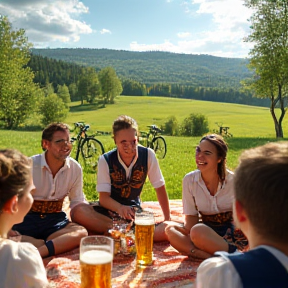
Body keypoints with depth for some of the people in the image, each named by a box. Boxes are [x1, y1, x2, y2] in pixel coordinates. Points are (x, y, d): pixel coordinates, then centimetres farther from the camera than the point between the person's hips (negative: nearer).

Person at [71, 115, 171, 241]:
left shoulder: (148, 155, -10)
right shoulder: (105, 160, -12)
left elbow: (160, 188, -2)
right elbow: (103, 197, -16)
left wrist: (168, 219, -5)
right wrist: (119, 208, -37)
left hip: (134, 209, 0)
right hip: (110, 209, 0)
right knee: (77, 212, -32)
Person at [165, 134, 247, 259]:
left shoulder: (233, 180, -11)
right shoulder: (189, 180, -5)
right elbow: (191, 216, -3)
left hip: (231, 230, -4)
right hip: (206, 229, 4)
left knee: (197, 231, -33)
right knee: (171, 230, -25)